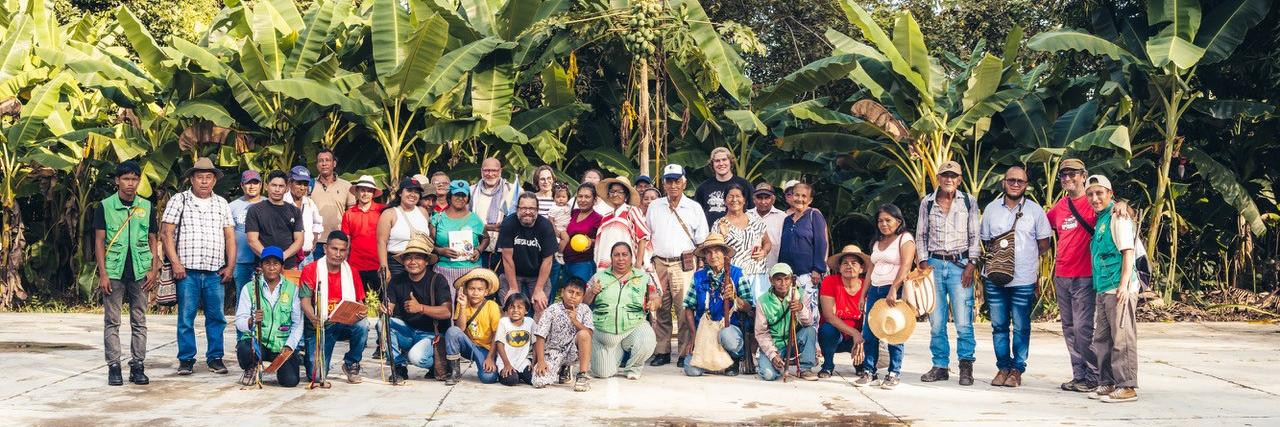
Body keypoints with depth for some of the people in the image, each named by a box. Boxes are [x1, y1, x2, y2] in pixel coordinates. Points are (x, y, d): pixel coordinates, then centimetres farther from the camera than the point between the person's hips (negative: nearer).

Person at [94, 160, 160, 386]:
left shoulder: (146, 206, 8)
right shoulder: (105, 206, 2)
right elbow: (99, 241, 1)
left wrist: (154, 269, 2)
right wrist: (103, 274, -5)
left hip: (140, 272, 2)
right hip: (114, 272, -2)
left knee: (139, 322, 5)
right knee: (112, 322, 1)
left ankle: (137, 367, 10)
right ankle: (114, 367, 6)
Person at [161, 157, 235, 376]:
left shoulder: (221, 204, 16)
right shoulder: (178, 201, 5)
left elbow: (230, 237, 15)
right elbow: (166, 233, -1)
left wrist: (230, 266, 5)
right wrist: (175, 263, -9)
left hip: (215, 272, 3)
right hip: (187, 270, -3)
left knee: (216, 317, 3)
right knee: (186, 317, -1)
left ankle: (215, 358, 12)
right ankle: (186, 359, 7)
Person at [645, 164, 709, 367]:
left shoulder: (694, 208, 6)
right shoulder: (654, 207, 13)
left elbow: (702, 241, 8)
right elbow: (647, 237, 19)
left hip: (683, 264, -2)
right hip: (659, 263, 3)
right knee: (661, 308, 3)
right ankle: (662, 351, 9)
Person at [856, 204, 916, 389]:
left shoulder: (905, 239, -2)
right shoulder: (877, 243, 20)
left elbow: (905, 267, -15)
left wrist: (893, 290, -25)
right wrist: (863, 295, 16)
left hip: (895, 291, -7)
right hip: (875, 290, 7)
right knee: (869, 334, 1)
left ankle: (894, 374, 1)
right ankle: (869, 373, 6)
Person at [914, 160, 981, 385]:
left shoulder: (969, 202, 5)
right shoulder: (927, 203, 9)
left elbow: (975, 236, 4)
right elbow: (921, 235, 13)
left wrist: (971, 265, -4)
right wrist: (923, 261, 2)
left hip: (960, 264, -2)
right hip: (934, 264, 2)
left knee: (963, 322, -8)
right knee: (936, 322, 3)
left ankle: (966, 366, 3)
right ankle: (940, 366, 11)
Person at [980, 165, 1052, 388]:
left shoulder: (1035, 210, 2)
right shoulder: (992, 209, 8)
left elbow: (1044, 245, 7)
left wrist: (1025, 255, 3)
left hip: (1024, 279, -2)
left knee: (1021, 327, 2)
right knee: (999, 325, 7)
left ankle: (1017, 369, 10)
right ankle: (1003, 367, 17)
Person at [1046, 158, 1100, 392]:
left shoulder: (1092, 203, -6)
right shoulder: (1060, 206, 14)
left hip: (1084, 276, -7)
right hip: (1061, 276, 7)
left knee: (1083, 328, -9)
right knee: (1069, 329, 11)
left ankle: (1093, 375, 2)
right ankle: (1079, 375, 18)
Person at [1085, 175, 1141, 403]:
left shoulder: (1118, 217, -8)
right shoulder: (1100, 219, 18)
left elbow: (1128, 252, -15)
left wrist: (1124, 285, -22)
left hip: (1119, 289, -9)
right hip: (1103, 289, 9)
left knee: (1122, 339, -6)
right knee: (1101, 339, 13)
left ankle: (1127, 387, -2)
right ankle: (1107, 383, 21)